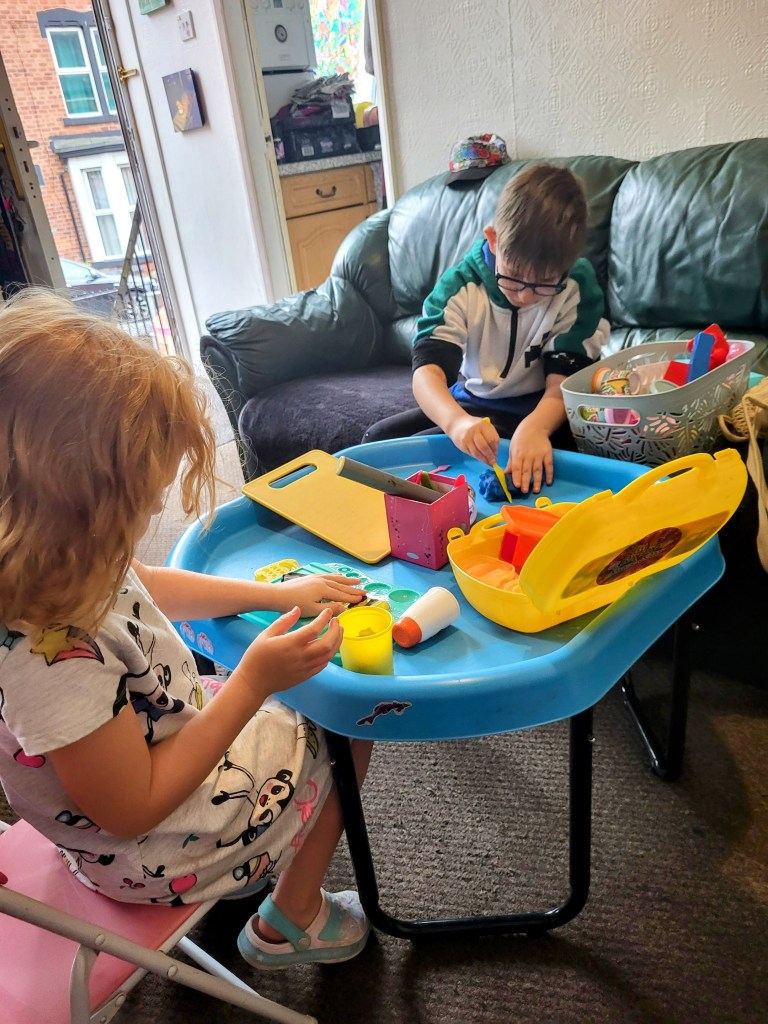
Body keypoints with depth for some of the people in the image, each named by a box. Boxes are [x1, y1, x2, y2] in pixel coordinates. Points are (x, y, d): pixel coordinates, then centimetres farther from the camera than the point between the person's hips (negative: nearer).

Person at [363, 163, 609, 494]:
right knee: (377, 438, -13)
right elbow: (427, 369, -29)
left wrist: (534, 427, -45)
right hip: (468, 404, 3)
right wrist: (457, 422, -52)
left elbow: (564, 382, -20)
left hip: (539, 413, -3)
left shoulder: (577, 288, -16)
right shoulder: (460, 286, -15)